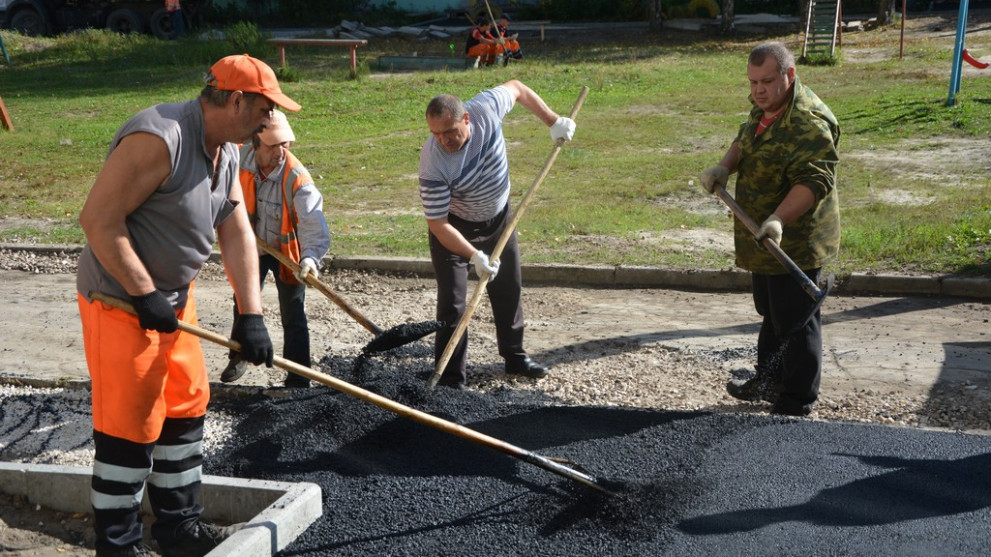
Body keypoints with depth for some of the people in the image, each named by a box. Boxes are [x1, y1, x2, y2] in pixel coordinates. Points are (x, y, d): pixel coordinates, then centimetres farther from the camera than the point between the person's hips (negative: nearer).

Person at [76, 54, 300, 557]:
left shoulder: (226, 151, 5)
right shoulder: (159, 137, -25)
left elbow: (237, 235, 3)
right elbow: (98, 218, -26)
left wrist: (250, 315, -3)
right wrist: (145, 294, -23)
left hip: (175, 296, 10)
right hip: (121, 301, -10)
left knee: (186, 407, 16)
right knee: (130, 425, -2)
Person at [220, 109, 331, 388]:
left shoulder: (297, 177, -33)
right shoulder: (239, 157, -20)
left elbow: (314, 223, -41)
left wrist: (310, 256, -58)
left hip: (287, 250, -4)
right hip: (250, 247, 5)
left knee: (293, 318, -1)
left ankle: (298, 379, 12)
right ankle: (239, 358, 48)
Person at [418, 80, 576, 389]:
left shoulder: (485, 108, -26)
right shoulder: (433, 164, -36)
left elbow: (517, 88, -3)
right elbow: (438, 224, -32)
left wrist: (553, 121, -9)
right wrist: (474, 256, -41)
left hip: (499, 217, 5)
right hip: (455, 227, -5)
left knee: (509, 290, 17)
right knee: (452, 302, -11)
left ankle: (515, 357, 35)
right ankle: (450, 379, -2)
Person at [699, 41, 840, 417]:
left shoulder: (810, 122, -25)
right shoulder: (765, 107, 7)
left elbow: (814, 180, -32)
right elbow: (745, 140, 23)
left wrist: (779, 219, -44)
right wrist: (725, 167, 3)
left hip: (795, 242, -10)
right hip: (765, 239, 10)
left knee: (794, 323, 1)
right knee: (770, 313, 24)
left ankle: (797, 403, 15)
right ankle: (768, 381, 41)